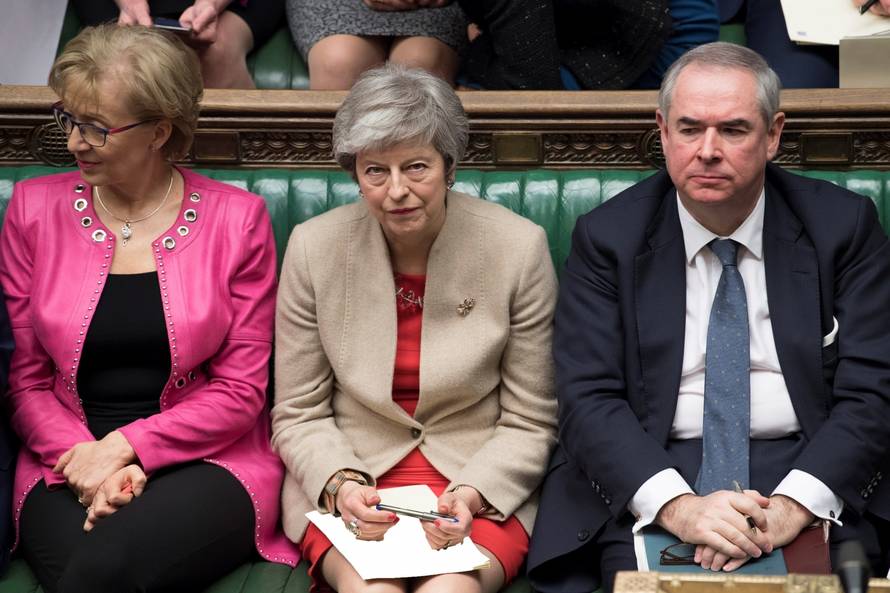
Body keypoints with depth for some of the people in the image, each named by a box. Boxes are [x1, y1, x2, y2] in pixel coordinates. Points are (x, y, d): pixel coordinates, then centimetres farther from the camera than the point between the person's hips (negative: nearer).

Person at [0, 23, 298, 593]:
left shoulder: (237, 219, 0)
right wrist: (83, 460, -11)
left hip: (204, 464, -2)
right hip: (65, 465, 2)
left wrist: (123, 448, -12)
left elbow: (241, 391, -2)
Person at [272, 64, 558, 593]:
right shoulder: (314, 247, -3)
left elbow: (528, 423, 0)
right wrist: (339, 485, -14)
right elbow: (299, 416, 5)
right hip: (350, 485, 1)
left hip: (482, 486, 0)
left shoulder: (519, 247, -6)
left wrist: (470, 494, -16)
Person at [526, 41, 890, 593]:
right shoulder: (608, 236, 2)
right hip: (649, 475, 0)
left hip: (809, 470, 1)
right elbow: (588, 398, -5)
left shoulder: (843, 225, 3)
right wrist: (675, 504, -22)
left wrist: (793, 505, -20)